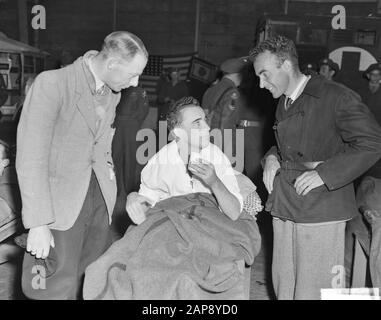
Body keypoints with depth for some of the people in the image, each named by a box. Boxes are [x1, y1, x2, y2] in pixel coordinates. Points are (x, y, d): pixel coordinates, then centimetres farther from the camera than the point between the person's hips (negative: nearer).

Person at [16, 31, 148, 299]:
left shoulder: (112, 91, 4)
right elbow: (30, 158, -20)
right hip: (59, 202, -6)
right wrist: (38, 224, -22)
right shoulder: (51, 83, -18)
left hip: (99, 198, 6)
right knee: (59, 289, -3)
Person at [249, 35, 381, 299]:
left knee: (313, 292, 0)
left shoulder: (336, 96, -9)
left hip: (321, 212, -7)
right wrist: (272, 158, 7)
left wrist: (324, 172, -19)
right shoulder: (284, 104, 17)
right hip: (284, 210, 7)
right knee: (283, 289, 13)